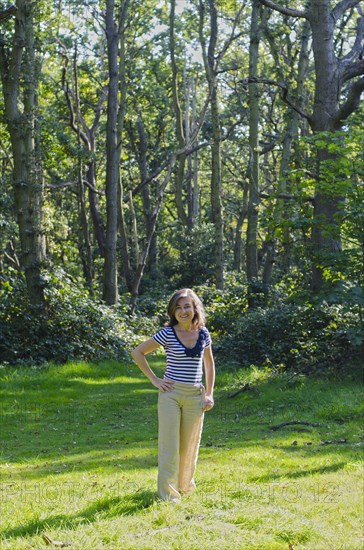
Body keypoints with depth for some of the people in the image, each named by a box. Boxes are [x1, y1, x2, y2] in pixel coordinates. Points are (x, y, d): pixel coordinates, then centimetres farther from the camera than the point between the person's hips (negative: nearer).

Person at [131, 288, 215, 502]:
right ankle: (168, 493, 1)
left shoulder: (203, 333, 4)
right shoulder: (168, 334, -7)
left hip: (195, 396, 3)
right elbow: (138, 353, -2)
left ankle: (185, 485, 33)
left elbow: (209, 363, 17)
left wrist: (210, 393, 10)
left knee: (189, 445, 12)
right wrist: (154, 379, -6)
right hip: (171, 394, -3)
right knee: (169, 444, -3)